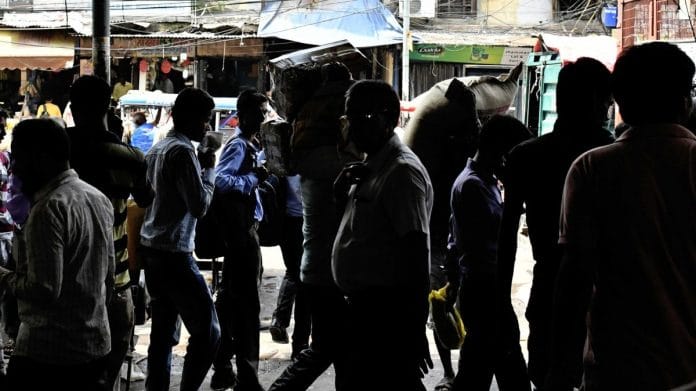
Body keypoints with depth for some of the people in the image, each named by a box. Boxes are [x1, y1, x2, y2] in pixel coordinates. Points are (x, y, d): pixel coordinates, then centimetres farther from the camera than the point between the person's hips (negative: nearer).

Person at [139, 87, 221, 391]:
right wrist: (209, 169, -3)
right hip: (174, 253, -10)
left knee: (163, 331, 12)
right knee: (207, 331, -5)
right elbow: (199, 205, -17)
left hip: (151, 249, 10)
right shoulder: (183, 151, -14)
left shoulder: (157, 149, 14)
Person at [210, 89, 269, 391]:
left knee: (230, 298, 15)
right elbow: (220, 180, -28)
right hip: (242, 229, -10)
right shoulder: (239, 145, -15)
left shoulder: (249, 145, 15)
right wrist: (254, 178, -20)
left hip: (242, 228, 10)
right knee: (247, 303, -7)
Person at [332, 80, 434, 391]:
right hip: (365, 306, 10)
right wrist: (342, 187, 5)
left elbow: (416, 251, -21)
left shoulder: (402, 172, -16)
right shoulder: (371, 168, 15)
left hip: (387, 310, -10)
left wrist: (415, 327, -24)